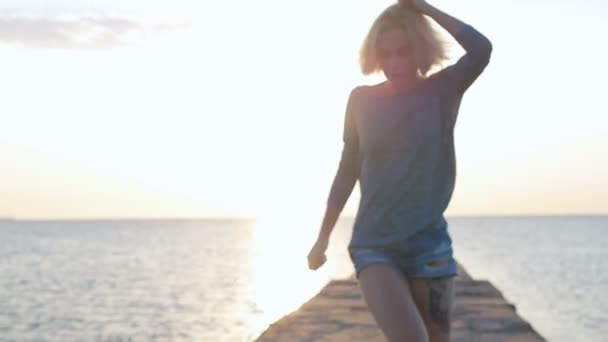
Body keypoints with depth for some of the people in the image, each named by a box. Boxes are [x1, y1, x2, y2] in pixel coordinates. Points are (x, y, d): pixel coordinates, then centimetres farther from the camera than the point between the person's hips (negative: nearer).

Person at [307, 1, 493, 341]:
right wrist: (323, 238, 12)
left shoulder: (443, 90, -2)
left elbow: (481, 49, -22)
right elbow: (348, 171, 10)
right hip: (373, 246, 0)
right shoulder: (362, 100, 1)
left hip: (429, 245, 1)